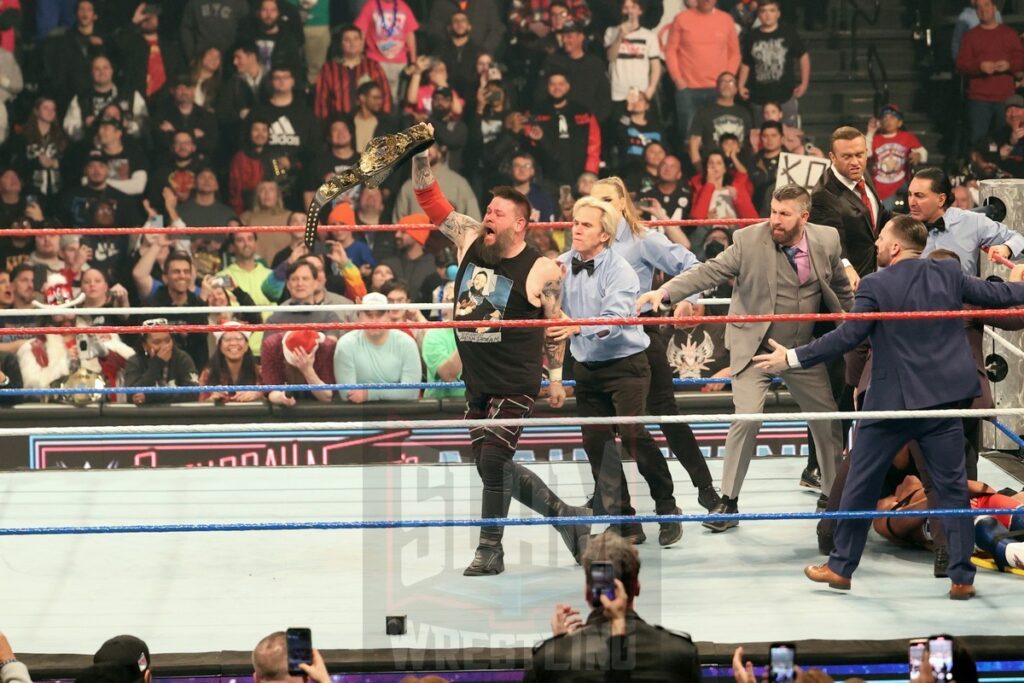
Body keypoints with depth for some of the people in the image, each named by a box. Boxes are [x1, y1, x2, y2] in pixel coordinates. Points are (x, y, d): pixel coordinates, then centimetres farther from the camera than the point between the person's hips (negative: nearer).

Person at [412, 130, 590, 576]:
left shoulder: (540, 270, -10)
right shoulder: (470, 241, 3)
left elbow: (556, 324, 1)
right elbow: (431, 202, 2)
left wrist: (556, 375, 5)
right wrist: (421, 157, -11)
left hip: (516, 384, -6)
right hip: (476, 383, 7)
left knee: (492, 459, -14)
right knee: (492, 466, 11)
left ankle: (490, 550, 0)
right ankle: (563, 514, 27)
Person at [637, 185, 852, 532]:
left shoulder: (827, 241, -5)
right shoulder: (749, 241, -15)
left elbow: (840, 287, 11)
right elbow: (710, 272, -21)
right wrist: (665, 291, -33)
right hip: (754, 346, -4)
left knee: (828, 419, 9)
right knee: (747, 418, -16)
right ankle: (728, 500, -3)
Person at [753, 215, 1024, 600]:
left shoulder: (876, 286, -11)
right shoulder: (948, 273, 2)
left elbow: (847, 337, -14)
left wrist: (793, 359, -8)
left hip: (892, 401, -4)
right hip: (945, 396, 4)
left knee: (861, 484, 11)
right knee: (952, 487, 8)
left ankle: (841, 566, 19)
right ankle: (962, 578, 7)